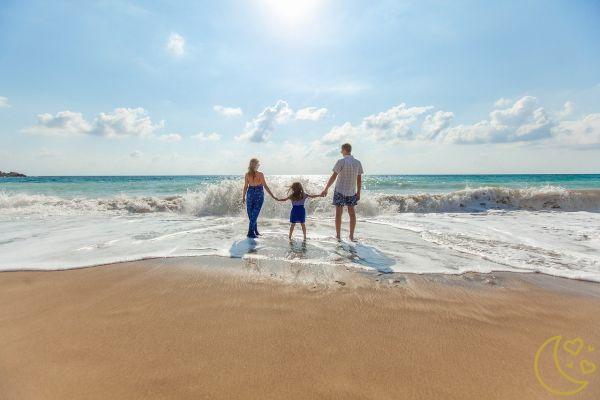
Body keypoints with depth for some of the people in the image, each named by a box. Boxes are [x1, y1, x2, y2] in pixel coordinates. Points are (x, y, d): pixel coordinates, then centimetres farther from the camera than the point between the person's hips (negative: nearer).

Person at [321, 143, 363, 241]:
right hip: (352, 192, 4)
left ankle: (338, 235, 11)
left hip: (340, 191, -4)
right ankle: (351, 235, 15)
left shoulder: (341, 161, -12)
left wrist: (326, 189, -7)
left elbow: (333, 177, -13)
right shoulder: (358, 163, 2)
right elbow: (359, 179, 5)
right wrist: (358, 192, 13)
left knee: (338, 213, 4)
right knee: (352, 213, 12)